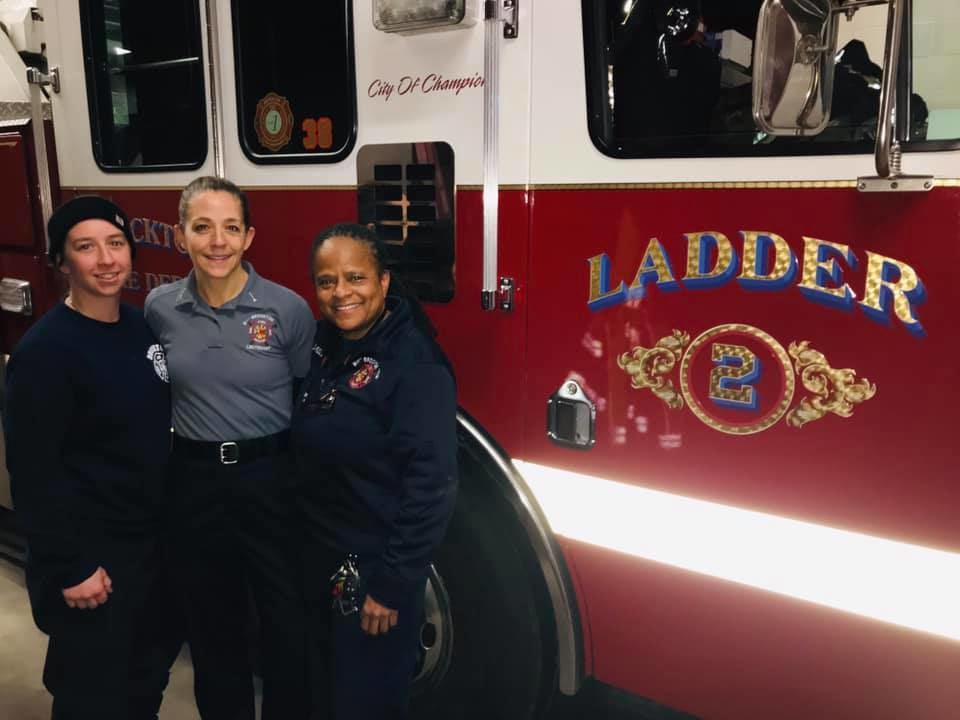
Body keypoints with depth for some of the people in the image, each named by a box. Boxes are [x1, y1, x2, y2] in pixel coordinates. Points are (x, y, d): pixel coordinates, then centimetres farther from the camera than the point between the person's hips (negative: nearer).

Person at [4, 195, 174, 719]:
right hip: (90, 551, -7)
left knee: (152, 666, 23)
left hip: (153, 537, 7)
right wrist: (69, 568, -19)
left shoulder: (142, 325, 2)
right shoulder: (45, 351, -20)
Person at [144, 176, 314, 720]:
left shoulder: (288, 310, -11)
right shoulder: (160, 308, -1)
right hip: (195, 482, 3)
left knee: (287, 619, 9)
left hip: (271, 480, -3)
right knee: (212, 620, 18)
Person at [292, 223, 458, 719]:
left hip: (376, 566, -7)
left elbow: (431, 485, -23)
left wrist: (391, 585, -21)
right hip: (319, 554, 7)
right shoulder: (322, 343, 2)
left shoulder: (415, 362, -22)